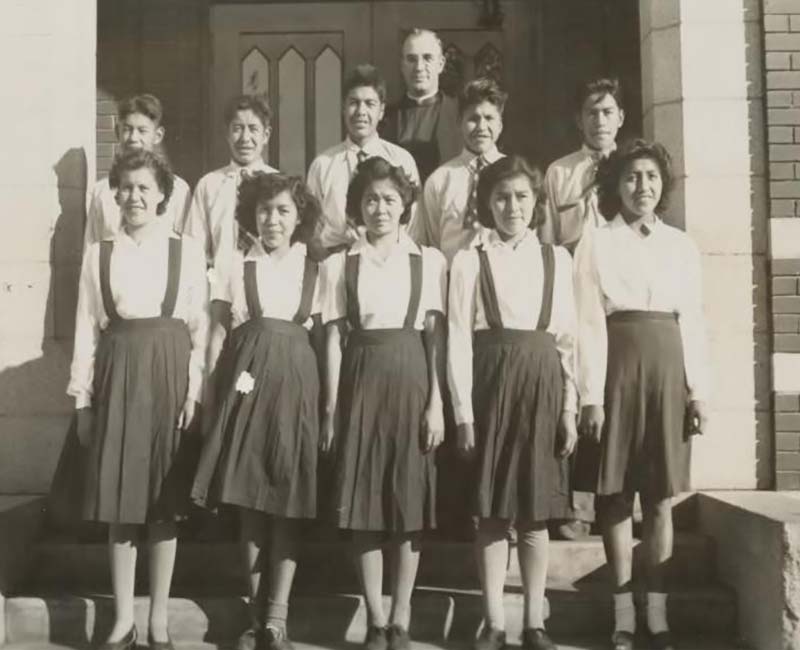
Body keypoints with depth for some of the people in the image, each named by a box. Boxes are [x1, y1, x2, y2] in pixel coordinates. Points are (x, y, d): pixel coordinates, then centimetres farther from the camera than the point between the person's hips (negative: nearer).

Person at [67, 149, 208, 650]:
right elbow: (87, 328, 5)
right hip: (117, 377, 1)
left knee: (166, 502, 4)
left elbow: (200, 326, 0)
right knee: (119, 501, 4)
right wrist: (82, 394, 1)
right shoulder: (98, 254, 5)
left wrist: (194, 389, -8)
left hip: (169, 374, -1)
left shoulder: (187, 251, 1)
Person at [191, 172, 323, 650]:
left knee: (291, 498, -3)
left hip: (296, 381, 1)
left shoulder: (313, 271, 11)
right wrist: (209, 392, -2)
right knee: (249, 499, 2)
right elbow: (219, 333, 7)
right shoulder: (235, 265, 8)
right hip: (248, 379, 0)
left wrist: (329, 402, 1)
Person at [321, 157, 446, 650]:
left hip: (412, 380, 0)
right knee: (365, 501, 2)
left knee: (411, 501, 2)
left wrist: (436, 403, -6)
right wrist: (331, 407, -2)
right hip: (362, 382, 1)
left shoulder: (429, 260, 5)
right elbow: (335, 339, 3)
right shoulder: (340, 263, 6)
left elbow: (436, 338, 1)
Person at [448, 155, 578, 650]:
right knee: (492, 512, 2)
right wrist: (464, 411, -8)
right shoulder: (469, 261, 2)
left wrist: (570, 408, 1)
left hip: (543, 386, 2)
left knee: (537, 513, 6)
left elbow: (568, 339, 7)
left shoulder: (557, 259, 9)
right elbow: (459, 340, -2)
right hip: (491, 384, -1)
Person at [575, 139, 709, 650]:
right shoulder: (598, 243, 1)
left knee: (661, 499, 5)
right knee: (616, 497, 2)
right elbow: (591, 324, -4)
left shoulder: (682, 245, 10)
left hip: (667, 370, 2)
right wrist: (591, 395, -10)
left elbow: (692, 321, 9)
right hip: (618, 369, -2)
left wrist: (698, 390, 2)